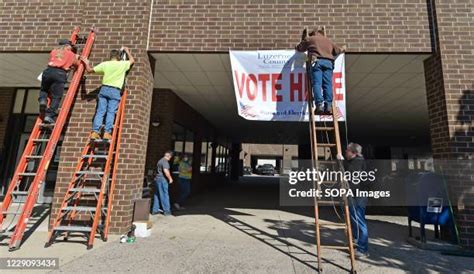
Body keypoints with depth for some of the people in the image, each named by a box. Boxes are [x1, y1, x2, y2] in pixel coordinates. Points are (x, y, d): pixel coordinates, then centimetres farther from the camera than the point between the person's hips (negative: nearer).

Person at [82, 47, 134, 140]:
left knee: (100, 111, 1)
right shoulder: (123, 64, 5)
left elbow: (90, 70, 14)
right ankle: (107, 132, -12)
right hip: (115, 91, -2)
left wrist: (87, 63, 33)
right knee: (111, 112, -5)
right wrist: (127, 51, 41)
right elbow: (132, 60, 26)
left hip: (104, 89, 2)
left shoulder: (104, 64, 9)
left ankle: (95, 132, -4)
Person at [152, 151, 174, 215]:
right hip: (162, 179, -9)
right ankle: (166, 211, 4)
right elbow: (165, 171, -26)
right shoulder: (165, 161, -13)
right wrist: (170, 178, -14)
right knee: (164, 195, -2)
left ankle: (155, 210, 18)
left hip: (157, 179, 10)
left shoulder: (160, 160, 18)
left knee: (157, 195, 13)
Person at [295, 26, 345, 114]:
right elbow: (337, 51, 35)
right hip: (328, 62, 3)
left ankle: (319, 105, -27)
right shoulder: (328, 40, 31)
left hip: (316, 61, -3)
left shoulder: (309, 39, 21)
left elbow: (299, 48, 26)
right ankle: (328, 105, -13)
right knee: (328, 84, -3)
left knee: (317, 83, -13)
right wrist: (343, 49, 58)